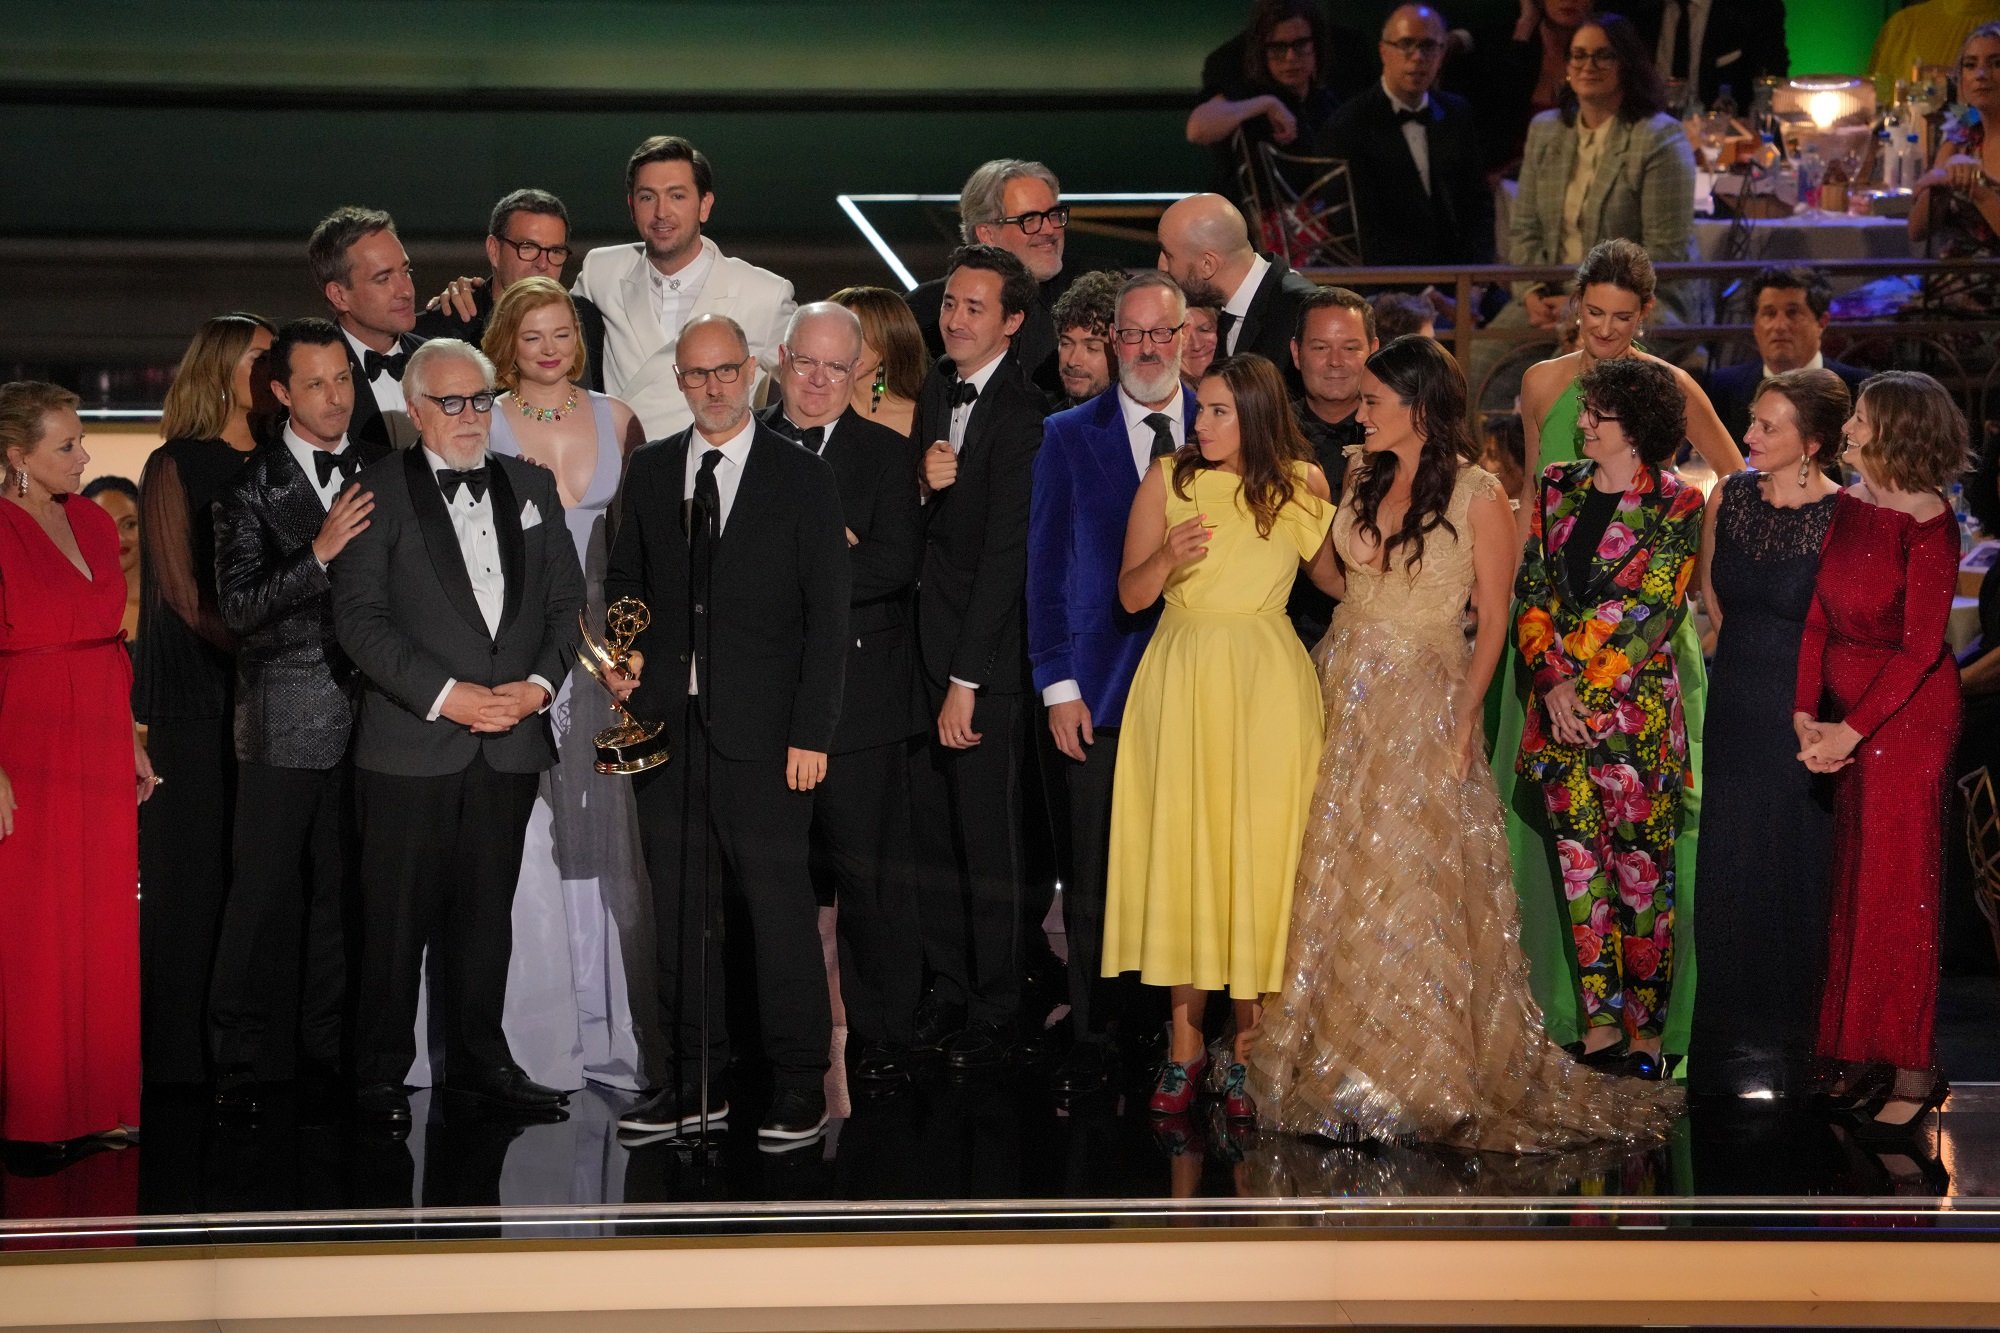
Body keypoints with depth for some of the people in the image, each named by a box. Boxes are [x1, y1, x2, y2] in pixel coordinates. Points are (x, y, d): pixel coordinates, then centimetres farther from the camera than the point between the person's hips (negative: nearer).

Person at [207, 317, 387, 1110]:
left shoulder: (384, 474, 10)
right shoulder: (251, 487, 0)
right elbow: (238, 606, -8)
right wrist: (319, 553, -18)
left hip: (365, 714, 3)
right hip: (284, 722, -3)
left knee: (342, 894, 7)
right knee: (263, 894, -2)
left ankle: (325, 1054, 16)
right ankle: (241, 1063, 6)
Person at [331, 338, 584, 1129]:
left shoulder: (532, 488, 14)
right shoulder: (380, 492, -1)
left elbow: (567, 601, 13)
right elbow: (359, 616, -9)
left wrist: (540, 682, -5)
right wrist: (446, 696, -16)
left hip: (511, 741, 4)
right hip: (411, 744, -4)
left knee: (486, 913, 11)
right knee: (398, 916, -1)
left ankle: (479, 1060, 21)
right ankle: (380, 1073, 10)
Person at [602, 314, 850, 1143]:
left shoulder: (803, 479, 1)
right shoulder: (649, 473, 12)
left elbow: (828, 618, -2)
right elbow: (623, 578, 23)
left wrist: (811, 734, -8)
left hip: (761, 731, -4)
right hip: (666, 723, 4)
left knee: (779, 905, -5)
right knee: (678, 908, 7)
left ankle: (800, 1089, 2)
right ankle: (694, 1083, 16)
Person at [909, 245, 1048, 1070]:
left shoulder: (1022, 414, -14)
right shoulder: (935, 390, 10)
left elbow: (1006, 550, -17)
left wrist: (967, 679, -17)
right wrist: (923, 483, -5)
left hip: (987, 648, -7)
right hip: (922, 641, 7)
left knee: (988, 836, 1)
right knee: (931, 830, 11)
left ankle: (994, 1011, 12)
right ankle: (947, 990, 23)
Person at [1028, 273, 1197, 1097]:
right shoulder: (1069, 437, 6)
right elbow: (1047, 567, 4)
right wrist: (1058, 685, -4)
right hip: (1102, 686, -1)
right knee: (1095, 884, 1)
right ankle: (1094, 1044, 10)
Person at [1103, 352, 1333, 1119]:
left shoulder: (1301, 482, 2)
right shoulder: (1167, 480, 2)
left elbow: (1335, 579, 11)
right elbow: (1131, 597, 0)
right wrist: (1167, 555, -17)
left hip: (1267, 686, -1)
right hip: (1181, 681, 1)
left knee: (1261, 853, 0)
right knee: (1179, 851, 2)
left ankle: (1248, 1045, 9)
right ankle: (1185, 1041, 12)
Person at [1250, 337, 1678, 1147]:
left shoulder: (1477, 495, -9)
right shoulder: (1363, 478, 8)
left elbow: (1493, 617, -8)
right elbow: (1333, 573, 12)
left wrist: (1465, 717, -13)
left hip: (1424, 701, -5)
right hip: (1344, 688, 5)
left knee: (1413, 878, -6)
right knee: (1331, 876, 6)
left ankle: (1424, 1074, 5)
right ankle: (1339, 1058, 17)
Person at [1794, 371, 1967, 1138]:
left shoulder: (1927, 526, -16)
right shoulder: (1849, 506, 5)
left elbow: (1920, 647, -16)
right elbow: (1819, 614, 5)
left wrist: (1852, 730, -16)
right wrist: (1807, 713, -3)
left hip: (1906, 711, -7)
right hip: (1846, 710, 7)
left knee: (1895, 889, -3)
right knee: (1855, 880, 11)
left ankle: (1912, 1071, 6)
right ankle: (1859, 1052, 21)